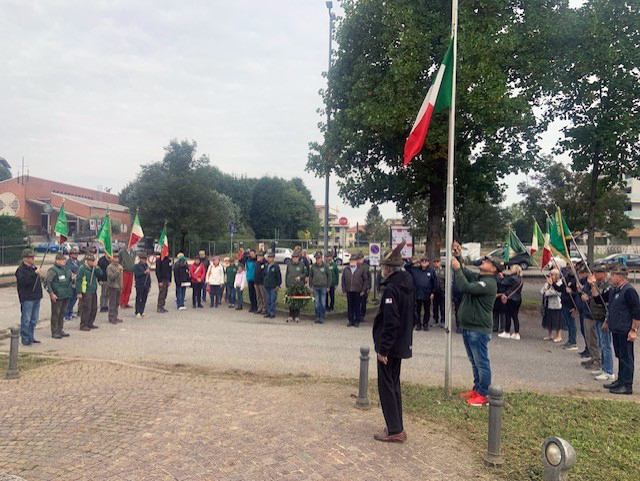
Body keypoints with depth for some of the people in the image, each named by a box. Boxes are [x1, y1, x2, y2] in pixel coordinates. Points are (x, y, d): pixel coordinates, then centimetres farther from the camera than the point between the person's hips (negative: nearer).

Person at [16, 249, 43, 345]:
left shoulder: (33, 268, 16)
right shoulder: (21, 269, -10)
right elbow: (24, 281, -26)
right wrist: (35, 273, -27)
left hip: (36, 297, 9)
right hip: (27, 298, -8)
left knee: (34, 319, 13)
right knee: (26, 319, -5)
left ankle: (31, 338, 21)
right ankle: (25, 339, 1)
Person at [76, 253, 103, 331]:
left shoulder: (93, 268, 12)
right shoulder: (82, 268, -10)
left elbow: (100, 274, 6)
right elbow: (78, 281, -12)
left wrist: (96, 267, -9)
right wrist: (79, 292, -15)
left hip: (93, 292, 8)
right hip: (86, 292, -8)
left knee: (94, 308, 12)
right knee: (86, 309, -7)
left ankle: (90, 323, 23)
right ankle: (83, 325, 1)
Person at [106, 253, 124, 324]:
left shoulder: (119, 266, 15)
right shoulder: (109, 267, -9)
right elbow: (111, 276, -21)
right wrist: (118, 271, -27)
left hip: (118, 287, 8)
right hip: (112, 287, -8)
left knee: (117, 303, 11)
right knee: (112, 303, -5)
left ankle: (115, 317, 19)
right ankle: (111, 318, 0)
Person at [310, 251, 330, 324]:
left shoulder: (325, 266, -2)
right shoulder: (313, 266, 3)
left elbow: (329, 275, 5)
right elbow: (310, 276, 12)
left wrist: (328, 286, 2)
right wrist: (311, 286, 8)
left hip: (323, 287, -2)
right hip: (315, 287, 2)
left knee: (323, 303, 0)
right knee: (317, 303, 4)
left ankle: (322, 317, 7)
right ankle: (317, 317, 13)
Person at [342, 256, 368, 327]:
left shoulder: (361, 270, 2)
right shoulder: (346, 270, 10)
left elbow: (365, 279, 4)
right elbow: (343, 280, 13)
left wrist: (363, 290, -2)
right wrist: (344, 290, 5)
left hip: (357, 291, -2)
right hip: (349, 291, 2)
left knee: (357, 307, 2)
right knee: (349, 307, 6)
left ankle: (357, 321, 12)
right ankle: (351, 321, 16)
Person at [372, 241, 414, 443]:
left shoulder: (391, 288, -22)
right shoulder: (407, 283, 6)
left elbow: (390, 322, -24)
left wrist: (382, 349, -20)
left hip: (390, 346, -9)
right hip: (402, 344, 9)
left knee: (386, 386, 1)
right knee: (394, 384, 18)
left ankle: (394, 430, 9)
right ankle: (397, 428, 27)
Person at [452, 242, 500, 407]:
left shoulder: (489, 283, -18)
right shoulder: (476, 277, 12)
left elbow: (465, 287, -29)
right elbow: (463, 272, 18)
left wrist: (457, 268, -21)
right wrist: (458, 257, 4)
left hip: (479, 329, -10)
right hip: (468, 327, 10)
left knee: (482, 363, -1)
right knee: (475, 362, 19)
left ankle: (484, 395, 8)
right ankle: (477, 389, 30)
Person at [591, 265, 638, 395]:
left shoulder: (629, 290, -17)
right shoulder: (613, 290, 11)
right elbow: (598, 298, 21)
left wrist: (633, 330, -19)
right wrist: (593, 286, 9)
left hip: (625, 331, -9)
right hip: (616, 330, 9)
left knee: (626, 357, -1)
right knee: (620, 356, 18)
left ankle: (627, 386, 7)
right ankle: (620, 381, 29)